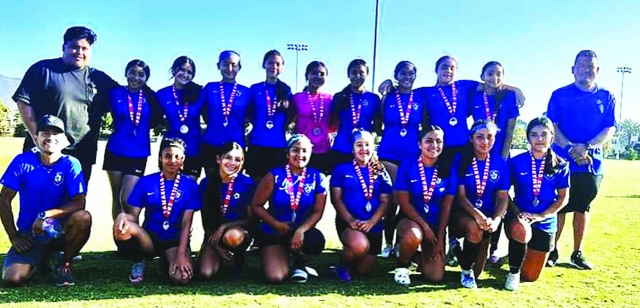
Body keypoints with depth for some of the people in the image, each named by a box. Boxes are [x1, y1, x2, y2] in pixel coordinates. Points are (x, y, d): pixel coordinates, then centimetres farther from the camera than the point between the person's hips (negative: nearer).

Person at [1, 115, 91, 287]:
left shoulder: (71, 164, -9)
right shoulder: (23, 161, -6)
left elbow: (79, 203, -18)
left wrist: (46, 215, -29)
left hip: (60, 231, -1)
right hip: (28, 235, 1)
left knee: (83, 218, -34)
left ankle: (64, 264, -6)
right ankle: (39, 260, 17)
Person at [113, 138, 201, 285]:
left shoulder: (190, 185, -1)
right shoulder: (145, 182, 2)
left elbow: (186, 223, -7)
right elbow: (134, 215, -1)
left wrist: (181, 255, -18)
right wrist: (124, 217, -27)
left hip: (175, 242, -1)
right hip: (149, 238, 1)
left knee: (181, 277, -30)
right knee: (122, 223, -30)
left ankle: (167, 262, 8)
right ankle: (139, 262, -2)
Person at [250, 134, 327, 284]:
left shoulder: (317, 178, -5)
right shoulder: (275, 176, -9)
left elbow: (317, 212, -7)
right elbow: (256, 206, -6)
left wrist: (301, 230, -23)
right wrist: (277, 224, -16)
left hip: (302, 231, 1)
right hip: (273, 232, -1)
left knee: (316, 241, -35)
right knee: (275, 277, -19)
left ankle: (300, 264, 3)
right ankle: (283, 256, 20)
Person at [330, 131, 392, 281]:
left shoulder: (380, 173, 8)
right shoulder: (341, 169, 1)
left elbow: (384, 201, 3)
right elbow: (336, 198, -3)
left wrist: (371, 222, -13)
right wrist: (350, 220, -17)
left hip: (373, 226, 3)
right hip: (347, 222, -3)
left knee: (363, 271, 6)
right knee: (360, 245, -36)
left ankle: (352, 260, 42)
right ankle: (342, 265, -2)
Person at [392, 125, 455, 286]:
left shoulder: (447, 170, -4)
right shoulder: (407, 166, -10)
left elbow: (446, 207, -2)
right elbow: (404, 203, -11)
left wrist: (440, 238, -5)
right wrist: (425, 226, -16)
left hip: (436, 225, 2)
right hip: (410, 219, -2)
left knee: (435, 276, -10)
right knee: (413, 236, -40)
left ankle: (422, 257, 26)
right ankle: (402, 266, -5)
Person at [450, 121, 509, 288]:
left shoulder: (500, 164, 4)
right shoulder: (461, 160, -4)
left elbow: (502, 198, 0)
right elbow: (460, 196, -9)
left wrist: (495, 220, -20)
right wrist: (477, 214, -28)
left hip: (488, 216, 3)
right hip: (462, 214, -3)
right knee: (474, 227, -33)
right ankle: (466, 270, -8)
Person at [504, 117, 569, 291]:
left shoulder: (560, 165, -3)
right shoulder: (516, 162, -6)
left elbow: (563, 198, -1)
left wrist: (541, 215, -14)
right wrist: (518, 213, -20)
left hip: (545, 223, 2)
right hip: (518, 218, -1)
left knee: (530, 276, 6)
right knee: (520, 233, -40)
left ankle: (526, 254, 43)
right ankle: (513, 273, -11)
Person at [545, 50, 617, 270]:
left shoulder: (607, 97, 6)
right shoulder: (560, 95, 1)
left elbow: (610, 129, -1)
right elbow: (552, 126, -5)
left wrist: (587, 147, -18)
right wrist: (570, 148, -20)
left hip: (593, 163, 2)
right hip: (563, 161, -2)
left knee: (583, 207, 11)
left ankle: (577, 254, 21)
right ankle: (552, 251, 13)